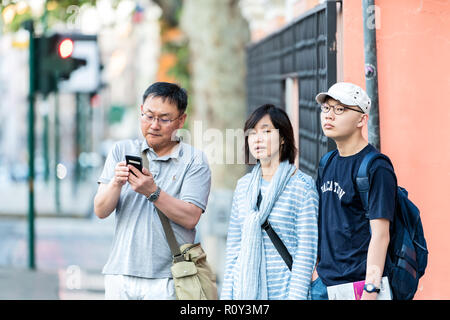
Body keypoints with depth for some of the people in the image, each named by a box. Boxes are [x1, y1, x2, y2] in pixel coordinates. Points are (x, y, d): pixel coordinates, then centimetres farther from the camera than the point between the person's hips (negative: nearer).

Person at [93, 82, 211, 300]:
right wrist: (116, 184, -16)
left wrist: (153, 192, -20)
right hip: (121, 274, 3)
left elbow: (190, 218, -9)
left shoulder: (194, 161, 2)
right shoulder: (121, 151, 11)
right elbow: (100, 211, 3)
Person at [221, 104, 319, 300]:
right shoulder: (244, 185, 10)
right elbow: (233, 245, 13)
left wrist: (295, 295, -12)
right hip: (244, 289, 4)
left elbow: (307, 249, -7)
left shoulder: (303, 186, -5)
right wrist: (227, 293, 8)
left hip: (282, 290, -4)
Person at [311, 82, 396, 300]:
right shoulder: (328, 164, 14)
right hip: (324, 282, 7)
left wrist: (370, 291, -22)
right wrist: (315, 271, 14)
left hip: (357, 282, -7)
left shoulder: (377, 169, -11)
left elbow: (380, 234, -16)